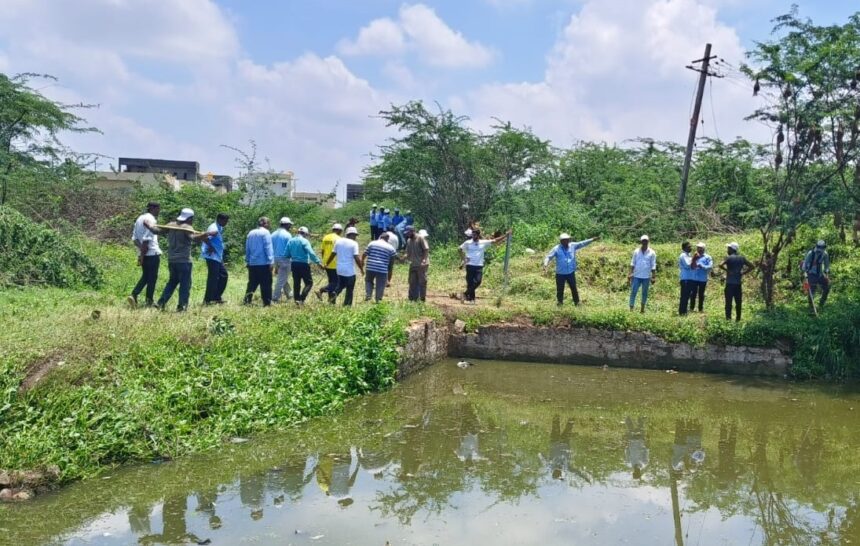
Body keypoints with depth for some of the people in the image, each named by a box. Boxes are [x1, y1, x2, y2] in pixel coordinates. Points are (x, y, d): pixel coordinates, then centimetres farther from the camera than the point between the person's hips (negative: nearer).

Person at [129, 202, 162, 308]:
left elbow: (134, 238, 11)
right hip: (152, 253, -8)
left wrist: (141, 249, 0)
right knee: (152, 278, 1)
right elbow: (146, 239, -19)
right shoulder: (151, 219, -12)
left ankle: (134, 295, 2)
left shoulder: (140, 218, 15)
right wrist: (143, 253, -14)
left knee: (145, 276, 17)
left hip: (143, 254, 8)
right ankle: (149, 302, 5)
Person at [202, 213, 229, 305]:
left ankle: (217, 297, 19)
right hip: (212, 256, -10)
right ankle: (207, 300, -1)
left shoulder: (219, 228, 15)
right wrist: (211, 247, -21)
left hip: (218, 257, 10)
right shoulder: (214, 228, -15)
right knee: (213, 277, -7)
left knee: (224, 275, 14)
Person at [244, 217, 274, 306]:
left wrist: (247, 260, 21)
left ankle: (247, 300, 5)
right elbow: (268, 248, -12)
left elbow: (247, 249, 15)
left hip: (252, 263, 6)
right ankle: (267, 303, -1)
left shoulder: (251, 233, 12)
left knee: (252, 283, 12)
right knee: (266, 284, -1)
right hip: (264, 263, -6)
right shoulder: (265, 233, -7)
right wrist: (270, 262, -12)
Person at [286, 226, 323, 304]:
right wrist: (318, 262, -19)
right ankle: (301, 299, -14)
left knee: (296, 283, 14)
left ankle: (296, 299, 14)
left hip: (294, 264, 7)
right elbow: (311, 253, -20)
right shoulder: (304, 241, -11)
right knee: (309, 283, -1)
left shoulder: (291, 241, 7)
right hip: (303, 264, -7)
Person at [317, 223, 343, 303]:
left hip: (326, 264, 8)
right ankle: (321, 291, -19)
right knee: (336, 282, -2)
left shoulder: (326, 237, 10)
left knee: (331, 281, 16)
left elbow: (322, 251, 12)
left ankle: (331, 300, 16)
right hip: (335, 264, -7)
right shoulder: (338, 239, -10)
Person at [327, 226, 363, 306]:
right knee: (349, 289, 7)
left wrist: (327, 264, 21)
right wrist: (361, 269, -7)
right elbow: (356, 258, -16)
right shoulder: (354, 244, -10)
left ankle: (335, 294, -7)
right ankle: (347, 305, 6)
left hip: (340, 269, 5)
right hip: (350, 270, -5)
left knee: (340, 285, 21)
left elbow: (333, 254, 10)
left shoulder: (338, 241, 5)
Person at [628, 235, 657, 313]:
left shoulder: (652, 253, 1)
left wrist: (653, 277, -2)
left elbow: (653, 266, 2)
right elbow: (633, 263, 7)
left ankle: (642, 308, 18)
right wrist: (630, 273, 0)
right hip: (636, 276, 1)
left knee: (645, 293, 8)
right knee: (633, 292, -6)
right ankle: (631, 308, -7)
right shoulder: (636, 251, 5)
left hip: (646, 277, 0)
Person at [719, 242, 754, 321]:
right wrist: (743, 273, 7)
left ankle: (728, 318, -7)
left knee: (728, 302, -3)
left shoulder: (728, 258, -6)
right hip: (738, 283, 4)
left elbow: (720, 265, -23)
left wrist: (727, 270, -9)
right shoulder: (742, 258, 9)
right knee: (738, 302, 8)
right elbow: (752, 266, 10)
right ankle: (738, 319, 9)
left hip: (730, 283, -4)